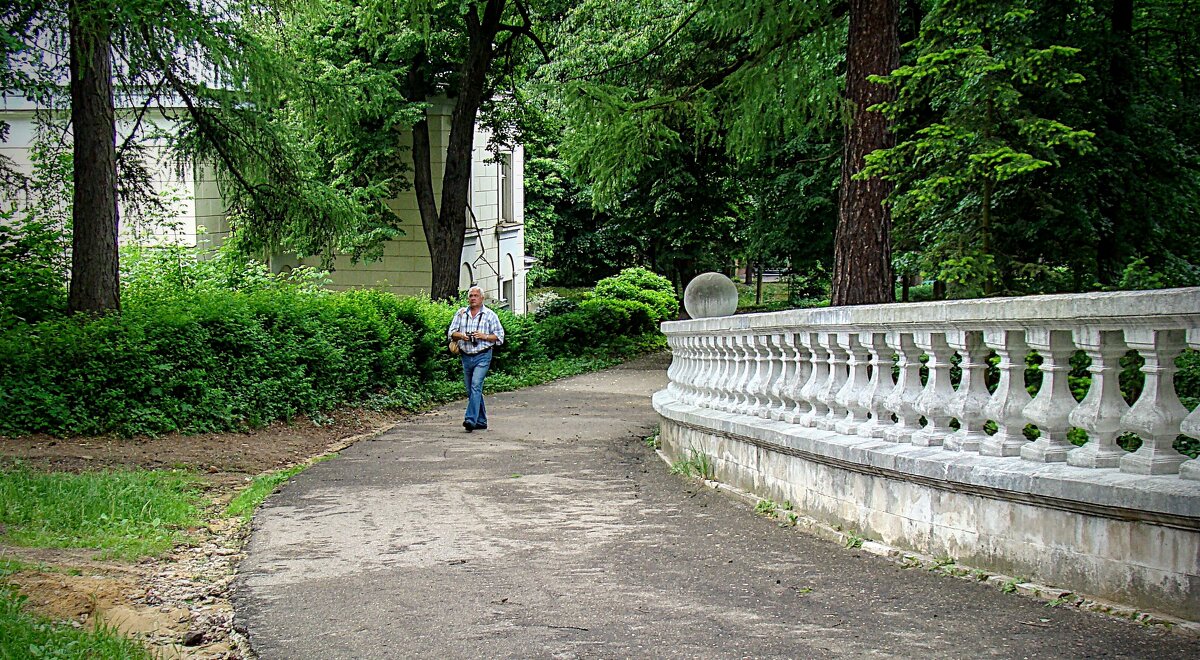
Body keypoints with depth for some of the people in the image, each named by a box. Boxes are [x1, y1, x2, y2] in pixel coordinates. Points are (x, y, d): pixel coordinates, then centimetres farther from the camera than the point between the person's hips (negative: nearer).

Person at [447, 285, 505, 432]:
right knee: (471, 390, 9)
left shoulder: (490, 315, 2)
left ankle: (470, 420, -25)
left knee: (476, 386, -19)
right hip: (466, 357, 5)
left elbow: (499, 336, 0)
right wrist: (461, 336, -11)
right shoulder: (461, 313, 12)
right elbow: (451, 333, 10)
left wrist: (484, 336, -15)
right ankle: (481, 421, 20)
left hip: (482, 356, -5)